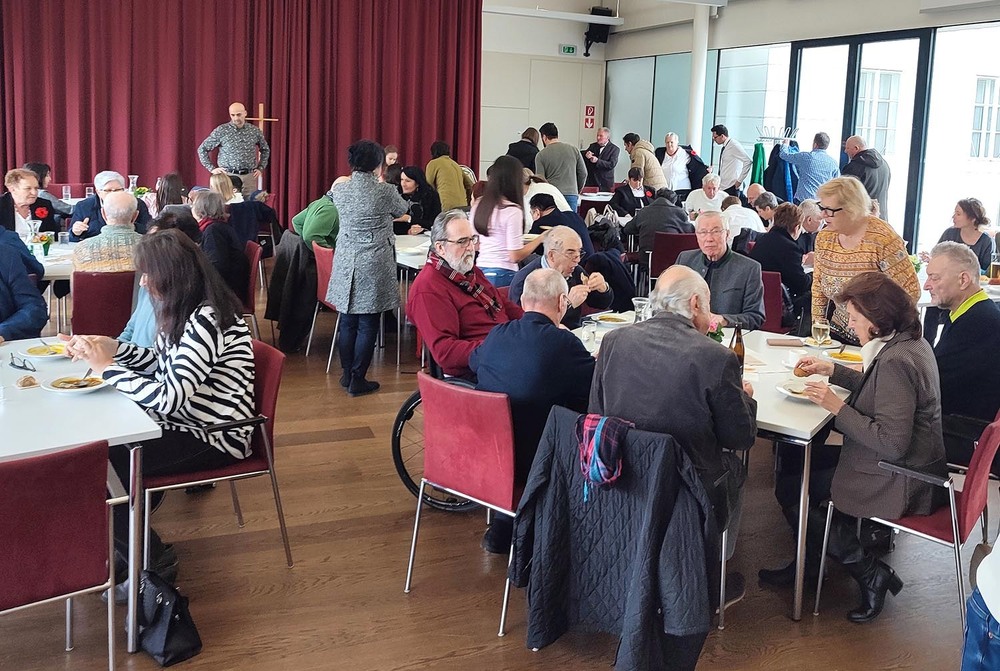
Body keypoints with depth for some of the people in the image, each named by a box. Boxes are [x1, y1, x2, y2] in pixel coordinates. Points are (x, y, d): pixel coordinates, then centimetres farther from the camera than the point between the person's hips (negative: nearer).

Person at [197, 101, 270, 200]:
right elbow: (202, 149, 6)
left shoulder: (255, 131, 7)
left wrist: (261, 168, 13)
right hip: (228, 176, -2)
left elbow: (265, 150, 23)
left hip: (249, 176, 2)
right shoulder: (221, 131, 0)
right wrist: (212, 168, 0)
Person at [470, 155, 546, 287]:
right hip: (503, 275, -7)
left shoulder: (477, 206, 7)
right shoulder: (512, 210, -13)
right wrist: (540, 239, -2)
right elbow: (516, 256, -13)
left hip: (480, 270, 7)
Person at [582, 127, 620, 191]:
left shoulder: (614, 149, -2)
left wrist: (597, 161, -22)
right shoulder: (593, 146, 12)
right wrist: (586, 155, -15)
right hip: (591, 181, 4)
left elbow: (612, 164, -14)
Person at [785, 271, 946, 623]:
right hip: (914, 471, 10)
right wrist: (832, 369, 13)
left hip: (902, 485, -10)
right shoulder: (911, 343, 3)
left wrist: (838, 408, -23)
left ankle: (871, 573, 9)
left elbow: (892, 443, -29)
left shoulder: (894, 362, -27)